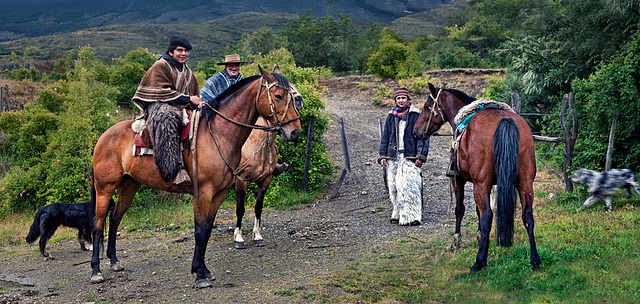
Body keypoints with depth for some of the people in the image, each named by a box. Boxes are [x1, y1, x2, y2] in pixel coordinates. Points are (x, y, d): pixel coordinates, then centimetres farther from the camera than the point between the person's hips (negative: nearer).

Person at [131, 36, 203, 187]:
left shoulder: (188, 73, 24)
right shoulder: (160, 66, 1)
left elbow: (195, 95, 30)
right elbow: (162, 92, -10)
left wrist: (198, 102, 6)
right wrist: (187, 99, -13)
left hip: (183, 110, 8)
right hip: (159, 106, -8)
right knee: (168, 120, -43)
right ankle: (177, 170, -53)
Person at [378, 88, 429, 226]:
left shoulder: (416, 116, 2)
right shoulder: (391, 117, 15)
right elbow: (385, 138, 20)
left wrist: (420, 156, -8)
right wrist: (383, 156, 11)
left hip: (410, 157, -4)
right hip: (393, 157, 5)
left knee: (409, 186, -12)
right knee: (394, 187, 3)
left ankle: (413, 215, -8)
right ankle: (398, 214, 13)